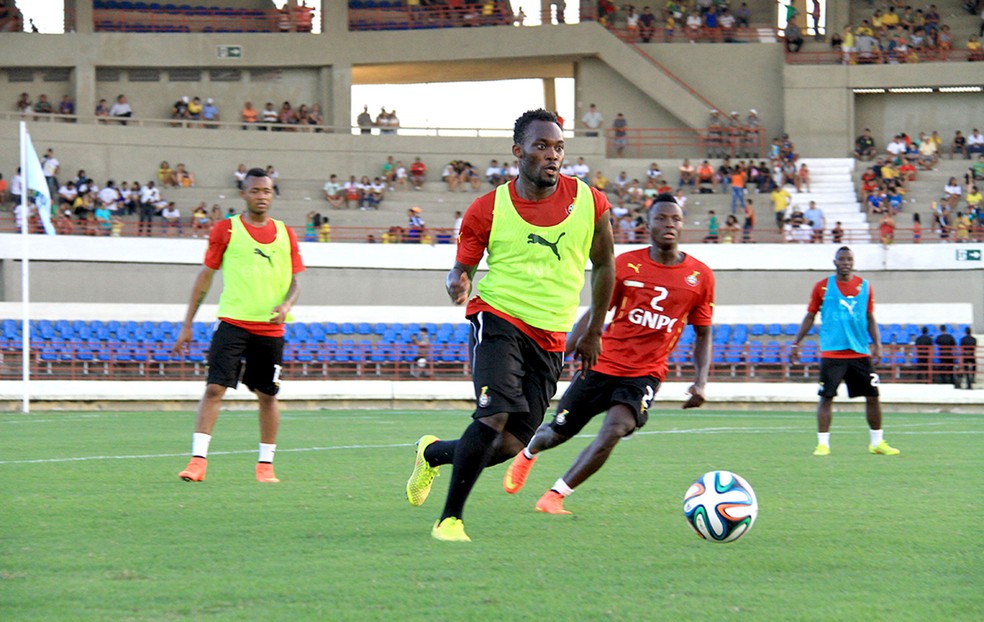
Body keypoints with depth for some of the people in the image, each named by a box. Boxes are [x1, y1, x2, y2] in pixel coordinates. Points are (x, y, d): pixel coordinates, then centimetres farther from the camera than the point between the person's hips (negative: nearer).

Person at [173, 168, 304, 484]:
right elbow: (205, 277, 6)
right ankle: (198, 460, -13)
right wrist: (187, 325, 4)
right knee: (214, 388, -12)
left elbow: (294, 283, 13)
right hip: (233, 323, -3)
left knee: (268, 395, 7)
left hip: (270, 328, 3)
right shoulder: (226, 229, 2)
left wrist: (286, 305, -11)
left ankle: (265, 464, 18)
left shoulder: (285, 234, 10)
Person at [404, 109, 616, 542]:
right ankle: (450, 519, -10)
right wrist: (459, 284, -19)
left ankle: (433, 453, 30)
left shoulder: (589, 203, 1)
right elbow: (462, 268, 7)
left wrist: (593, 332, 18)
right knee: (495, 416, -24)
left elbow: (603, 264, 16)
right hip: (498, 318, -3)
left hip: (549, 338, 3)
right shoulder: (488, 210, -3)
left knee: (511, 446, -2)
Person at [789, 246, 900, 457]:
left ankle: (877, 442, 16)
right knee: (826, 397, -6)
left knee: (872, 396, 3)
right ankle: (822, 443, 0)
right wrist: (795, 343, 5)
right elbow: (810, 316, 8)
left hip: (860, 351, 2)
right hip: (831, 352, -2)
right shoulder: (823, 286, 2)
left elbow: (870, 319, 13)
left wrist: (877, 344, 3)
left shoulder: (865, 286, 7)